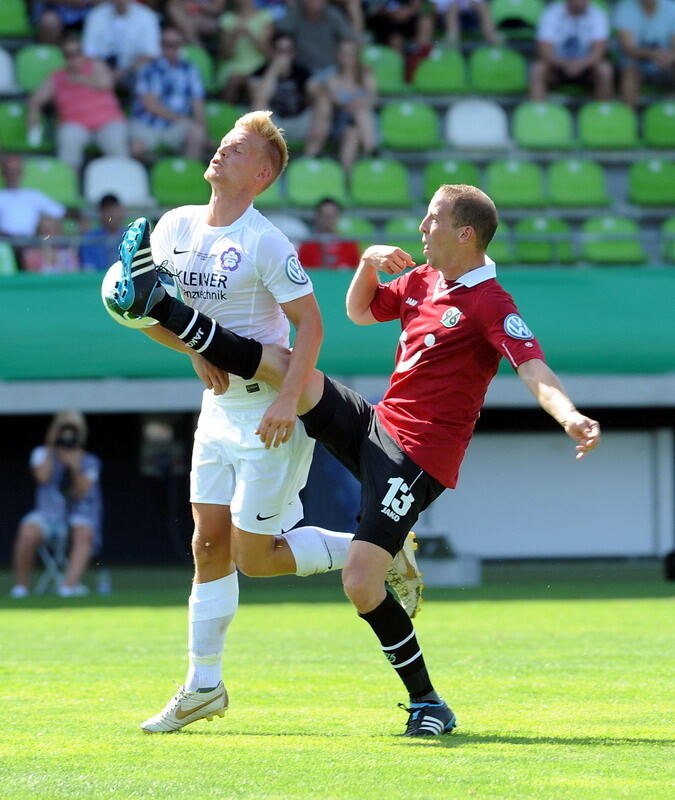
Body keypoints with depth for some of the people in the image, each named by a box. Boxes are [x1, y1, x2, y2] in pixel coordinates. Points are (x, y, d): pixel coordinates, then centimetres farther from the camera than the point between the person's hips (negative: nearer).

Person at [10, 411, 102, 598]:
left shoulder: (90, 462, 7)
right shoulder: (42, 454, 9)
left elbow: (81, 493, -7)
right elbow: (43, 477, -12)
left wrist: (75, 469, -22)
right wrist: (50, 447, -8)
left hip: (81, 514, 0)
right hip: (49, 514, 0)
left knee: (83, 532, -36)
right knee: (28, 532, -32)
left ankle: (71, 583, -51)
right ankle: (20, 586, -20)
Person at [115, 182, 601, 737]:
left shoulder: (491, 305, -16)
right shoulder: (421, 280, 10)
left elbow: (534, 368, -30)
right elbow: (359, 312, 28)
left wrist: (570, 416, -49)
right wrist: (370, 263, 9)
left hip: (416, 457, -8)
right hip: (373, 424, 8)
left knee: (360, 585, -15)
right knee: (278, 364, 4)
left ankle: (427, 704, -1)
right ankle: (161, 306, 17)